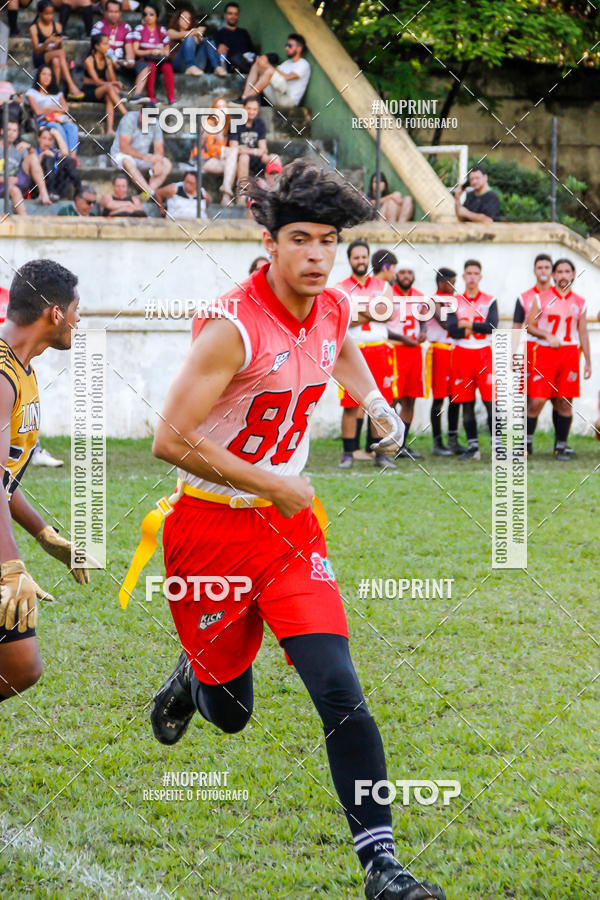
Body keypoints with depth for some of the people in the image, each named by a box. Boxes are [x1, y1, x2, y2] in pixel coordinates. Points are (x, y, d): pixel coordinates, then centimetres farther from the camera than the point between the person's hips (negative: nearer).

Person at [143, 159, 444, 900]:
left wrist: (375, 403, 18)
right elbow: (171, 439, -25)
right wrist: (272, 484, -20)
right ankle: (189, 680, 48)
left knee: (339, 691, -12)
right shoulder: (233, 329, -23)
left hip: (289, 521, 5)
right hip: (213, 527, -4)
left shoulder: (332, 311, 0)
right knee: (230, 712, 10)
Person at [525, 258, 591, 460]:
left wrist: (588, 361, 9)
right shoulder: (542, 299, 4)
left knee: (565, 402, 1)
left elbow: (583, 333, 13)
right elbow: (529, 325, 3)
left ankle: (561, 446, 8)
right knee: (537, 401, -8)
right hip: (545, 352, -2)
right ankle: (526, 441, 5)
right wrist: (548, 336, -12)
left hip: (570, 354, 2)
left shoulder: (579, 303, 10)